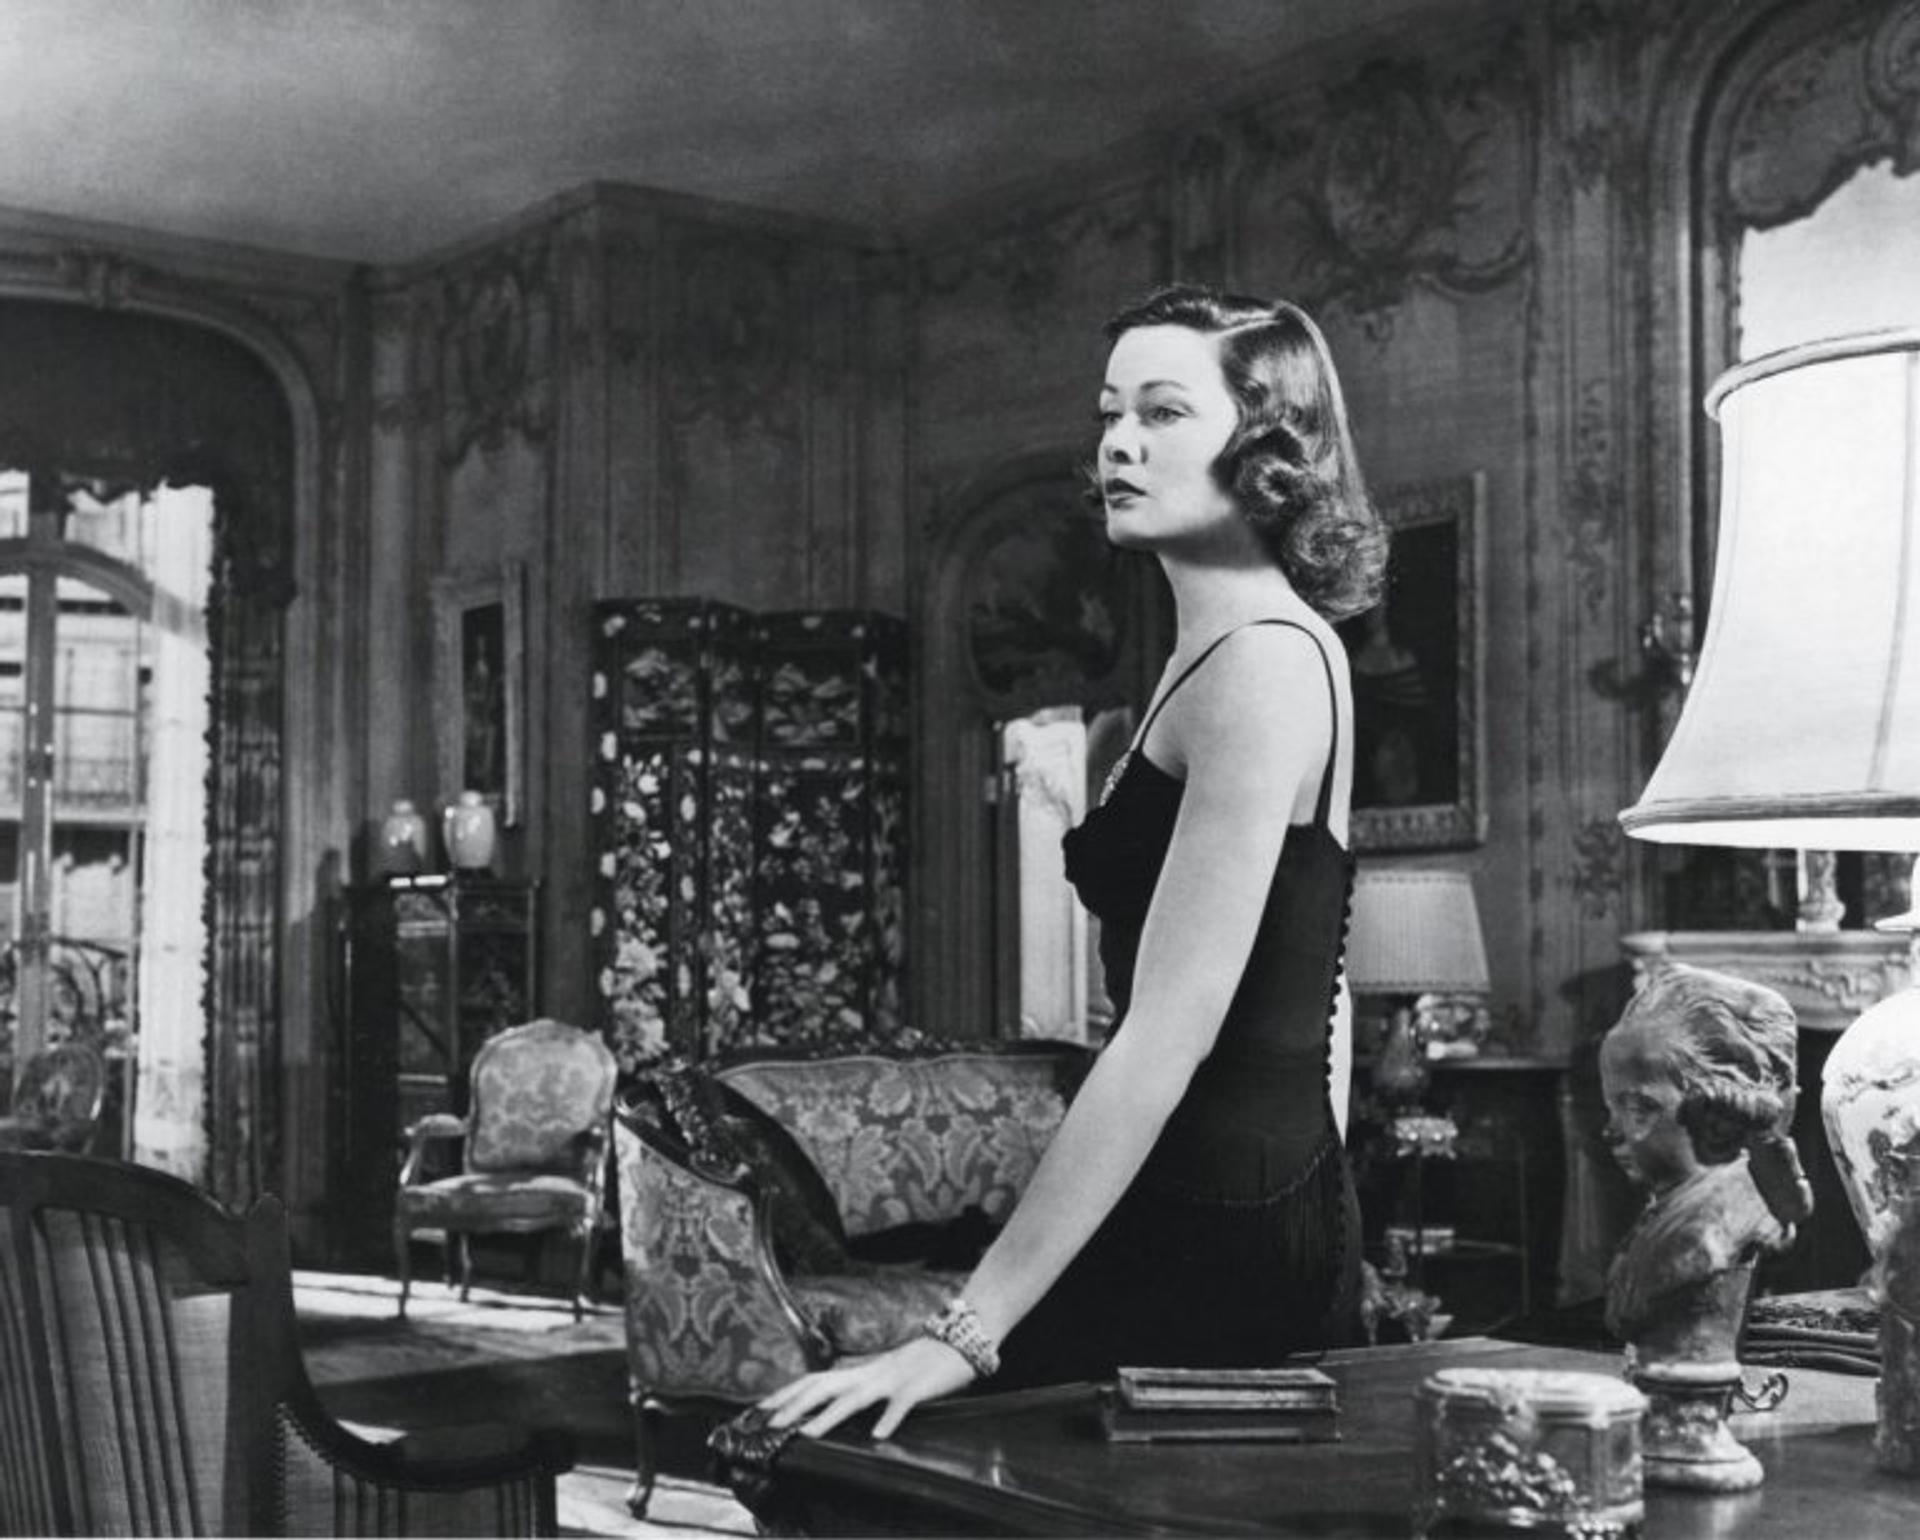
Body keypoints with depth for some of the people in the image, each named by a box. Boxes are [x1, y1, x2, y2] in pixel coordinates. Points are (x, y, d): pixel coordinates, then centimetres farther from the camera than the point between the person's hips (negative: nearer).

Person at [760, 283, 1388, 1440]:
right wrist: (1318, 1240, 22)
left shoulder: (1260, 664, -16)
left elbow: (1164, 1041, -23)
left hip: (1212, 1248, -10)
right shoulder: (1288, 649, 15)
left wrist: (966, 1335, -24)